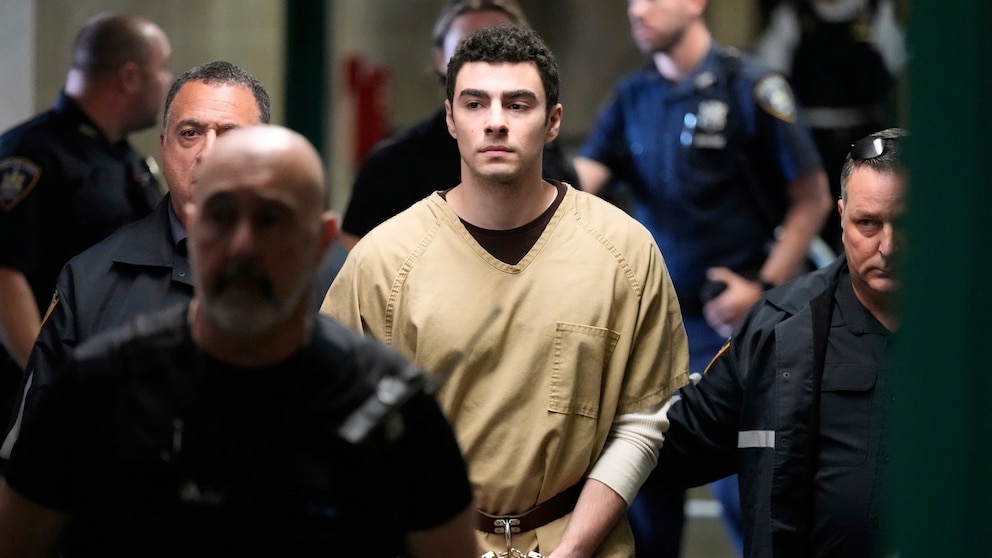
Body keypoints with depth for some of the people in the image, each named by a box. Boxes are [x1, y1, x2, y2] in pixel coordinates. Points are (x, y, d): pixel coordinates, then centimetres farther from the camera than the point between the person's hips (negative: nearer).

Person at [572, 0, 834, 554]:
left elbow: (812, 200, -5)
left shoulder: (751, 88, -8)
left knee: (737, 478, -5)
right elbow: (580, 180, -1)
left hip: (728, 316, -6)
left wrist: (764, 287, -12)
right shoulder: (634, 96, 9)